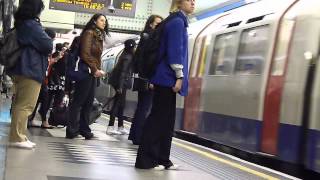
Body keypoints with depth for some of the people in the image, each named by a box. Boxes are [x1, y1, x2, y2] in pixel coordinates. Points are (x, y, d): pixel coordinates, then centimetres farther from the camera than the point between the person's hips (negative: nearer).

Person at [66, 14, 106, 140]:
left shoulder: (99, 36, 19)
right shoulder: (89, 33, -6)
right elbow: (85, 54, -14)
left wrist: (98, 70, 4)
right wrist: (95, 70, -15)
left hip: (93, 73, 8)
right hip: (86, 71, -8)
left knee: (88, 102, 8)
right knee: (78, 101, -5)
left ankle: (84, 129, 12)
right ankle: (72, 130, -2)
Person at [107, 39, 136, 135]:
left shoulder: (126, 55, 13)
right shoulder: (127, 57, -16)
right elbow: (123, 72, -21)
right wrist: (120, 86, -24)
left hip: (120, 81, 10)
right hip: (121, 82, -10)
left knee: (120, 104, 12)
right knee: (118, 104, -8)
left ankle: (121, 127, 19)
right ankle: (110, 127, -9)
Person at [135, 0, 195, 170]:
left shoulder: (177, 21, 20)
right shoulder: (177, 21, -10)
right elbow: (174, 50, -18)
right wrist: (179, 76, -19)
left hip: (166, 78, 10)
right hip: (168, 78, -10)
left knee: (166, 119, 10)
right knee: (158, 118, -7)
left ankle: (162, 159, 15)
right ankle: (145, 160, -4)